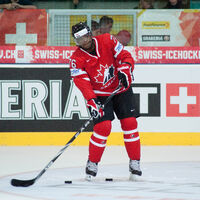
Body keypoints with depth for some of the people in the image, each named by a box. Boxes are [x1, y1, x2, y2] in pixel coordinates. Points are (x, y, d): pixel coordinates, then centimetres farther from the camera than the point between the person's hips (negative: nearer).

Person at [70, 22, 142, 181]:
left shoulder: (107, 41, -9)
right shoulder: (77, 59, -12)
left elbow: (125, 56, -5)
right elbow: (82, 82, -21)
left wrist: (124, 70, -25)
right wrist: (92, 101, -34)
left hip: (121, 89, 2)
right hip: (98, 95, -2)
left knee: (130, 123, -6)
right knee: (103, 126, -17)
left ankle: (135, 163, 6)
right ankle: (92, 163, 0)